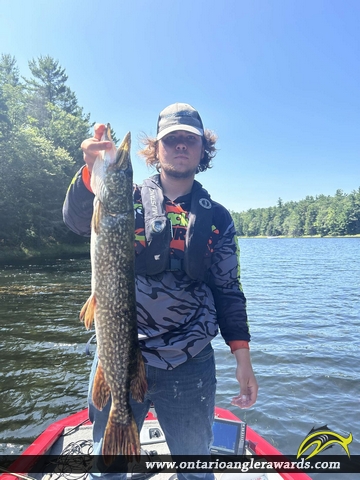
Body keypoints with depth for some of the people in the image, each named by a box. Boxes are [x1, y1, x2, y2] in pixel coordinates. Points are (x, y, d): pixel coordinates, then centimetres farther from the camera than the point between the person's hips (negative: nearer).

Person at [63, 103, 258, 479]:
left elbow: (228, 291, 7)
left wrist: (242, 357, 1)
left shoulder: (217, 218, 6)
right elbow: (77, 221, -15)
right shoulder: (128, 199, 3)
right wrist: (92, 171, -34)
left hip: (190, 365, 1)